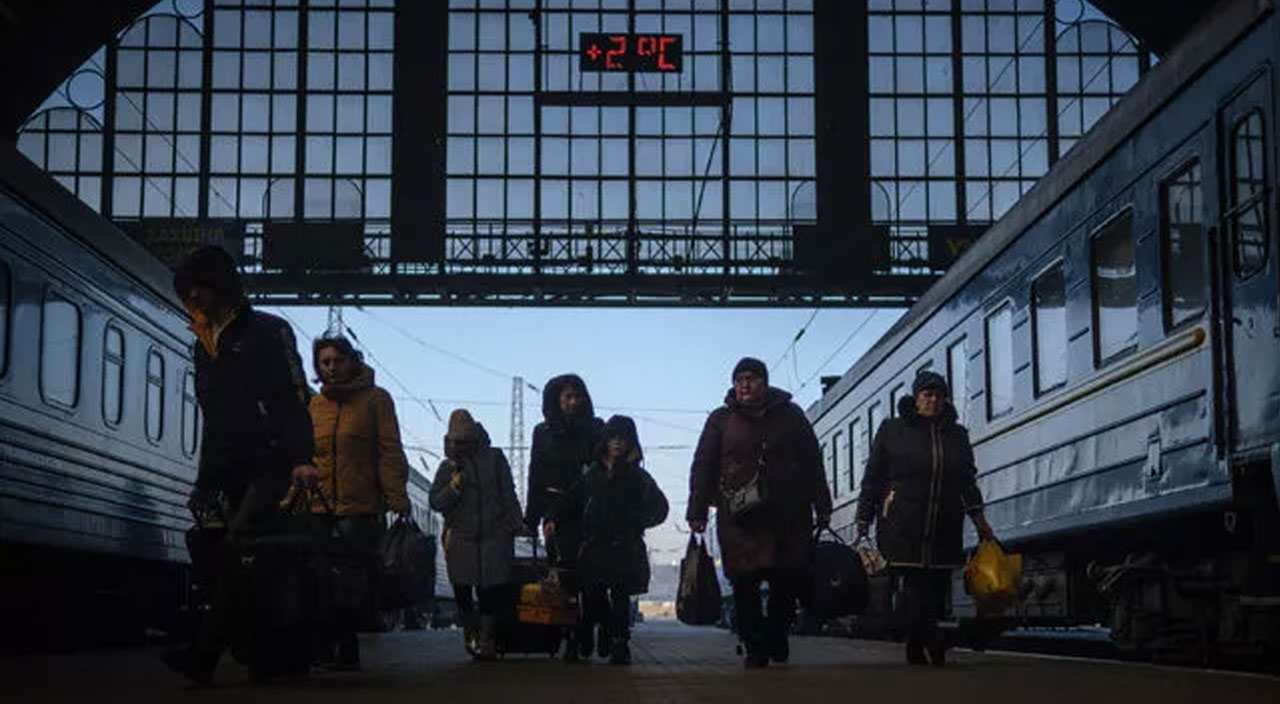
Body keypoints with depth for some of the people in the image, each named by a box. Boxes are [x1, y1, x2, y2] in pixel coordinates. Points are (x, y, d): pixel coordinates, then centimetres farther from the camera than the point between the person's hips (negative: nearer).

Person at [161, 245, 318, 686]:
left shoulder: (267, 331, -1)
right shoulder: (204, 346, 20)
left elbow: (294, 398, -11)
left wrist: (302, 458, -23)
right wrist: (206, 482, 19)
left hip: (269, 463, -8)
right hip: (233, 471, 8)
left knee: (239, 547, -20)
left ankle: (204, 656, -28)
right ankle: (286, 654, 13)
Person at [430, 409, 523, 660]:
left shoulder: (495, 458, 10)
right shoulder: (448, 467, 10)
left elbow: (508, 494, 11)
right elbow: (435, 502, 5)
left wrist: (516, 524, 5)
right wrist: (453, 486, -12)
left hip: (494, 535, -1)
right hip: (460, 538, 1)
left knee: (492, 588, -6)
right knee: (462, 590, 1)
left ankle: (487, 638, 3)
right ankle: (471, 629, 24)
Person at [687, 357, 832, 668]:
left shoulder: (790, 415, 11)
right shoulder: (721, 419, 9)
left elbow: (813, 463, 12)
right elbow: (702, 467, 7)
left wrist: (822, 508, 7)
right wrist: (697, 512, -2)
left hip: (788, 516, 1)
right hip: (739, 519, -1)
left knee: (788, 582, 2)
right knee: (744, 585, -5)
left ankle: (776, 636, 23)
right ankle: (755, 647, 2)